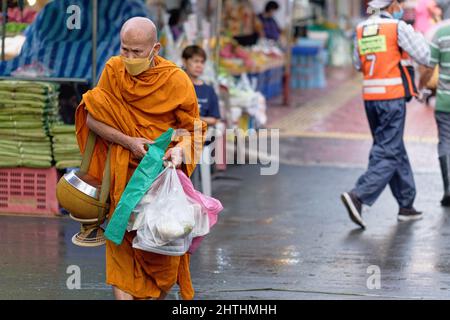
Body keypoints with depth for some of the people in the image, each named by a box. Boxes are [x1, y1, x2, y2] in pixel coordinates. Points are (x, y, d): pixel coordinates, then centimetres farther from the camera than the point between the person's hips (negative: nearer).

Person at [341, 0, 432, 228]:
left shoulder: (362, 29, 9)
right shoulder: (398, 27, -9)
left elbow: (358, 64, 16)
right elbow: (424, 57, -6)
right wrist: (416, 35, 10)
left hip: (369, 96, 7)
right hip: (392, 97, -7)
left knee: (395, 150, 15)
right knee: (388, 153, -5)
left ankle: (406, 205, 18)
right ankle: (358, 196, -19)